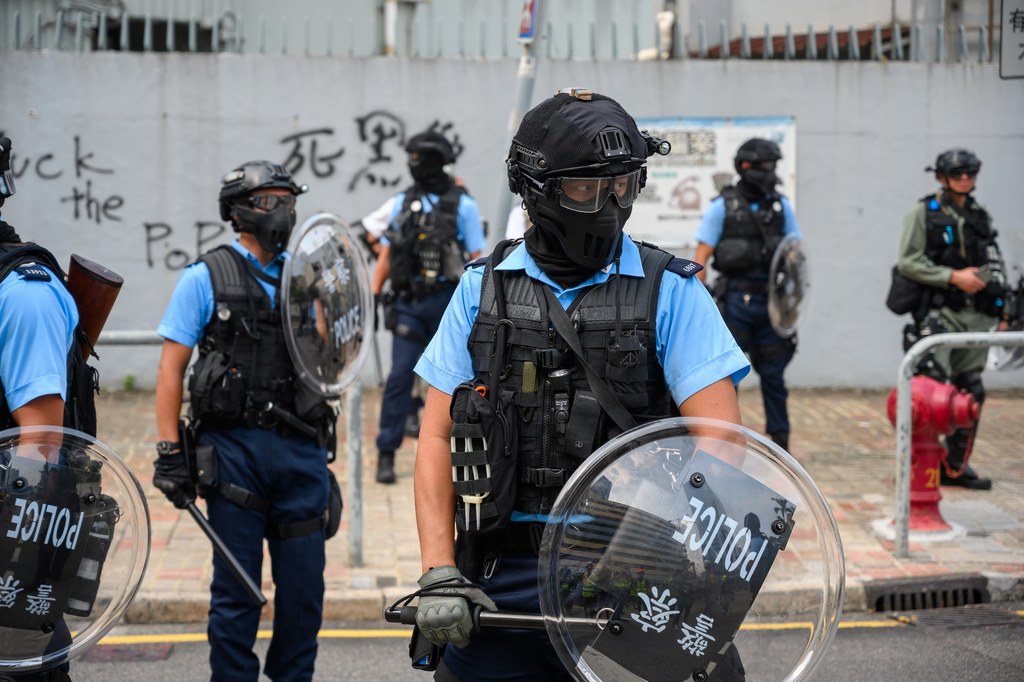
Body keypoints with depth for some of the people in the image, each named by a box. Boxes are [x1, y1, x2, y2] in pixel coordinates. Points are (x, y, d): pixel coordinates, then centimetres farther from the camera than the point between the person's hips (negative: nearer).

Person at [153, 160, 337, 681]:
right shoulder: (207, 278, 0)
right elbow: (171, 368, -3)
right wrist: (169, 452, -9)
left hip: (299, 447, 4)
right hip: (233, 446, -4)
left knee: (303, 584, 7)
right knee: (237, 589, 2)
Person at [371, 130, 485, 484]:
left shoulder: (462, 205, 0)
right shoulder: (403, 202, 9)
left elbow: (476, 259, -1)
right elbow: (386, 253, 11)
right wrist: (374, 295, 3)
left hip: (448, 301, -2)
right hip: (409, 301, 2)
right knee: (400, 376, -5)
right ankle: (386, 454, -2)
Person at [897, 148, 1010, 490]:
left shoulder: (980, 217, 16)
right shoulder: (924, 213, -1)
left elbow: (996, 267, 20)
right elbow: (908, 262, -9)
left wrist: (1003, 311, 14)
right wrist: (953, 276, -16)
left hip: (977, 316, 6)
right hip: (939, 313, -6)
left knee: (971, 392, 6)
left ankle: (956, 466, 14)